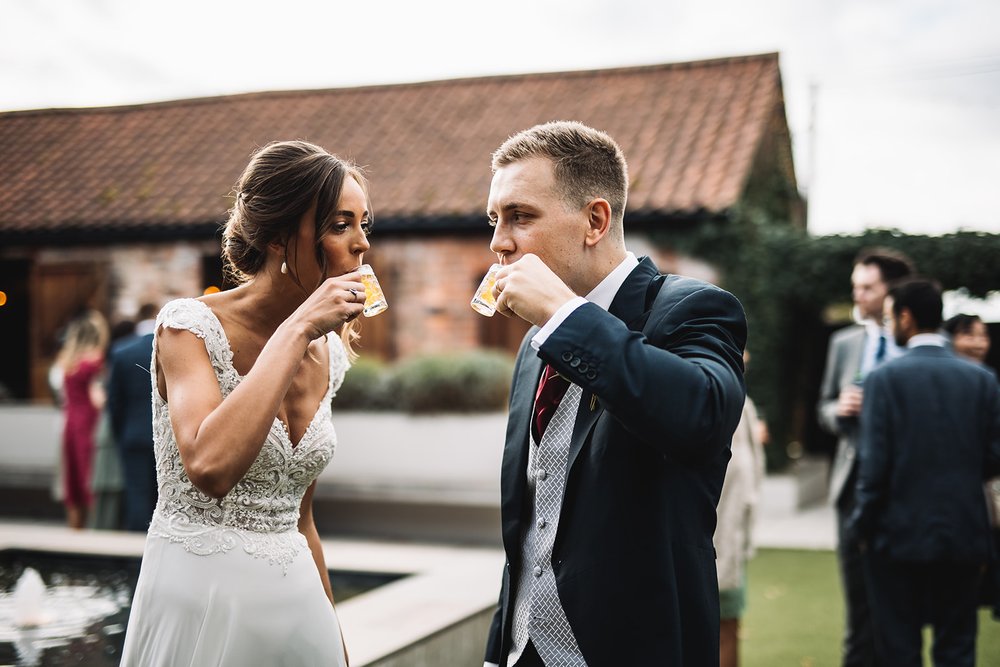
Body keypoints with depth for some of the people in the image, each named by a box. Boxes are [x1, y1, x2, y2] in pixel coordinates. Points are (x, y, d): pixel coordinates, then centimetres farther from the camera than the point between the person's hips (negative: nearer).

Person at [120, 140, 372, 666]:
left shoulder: (326, 355, 5)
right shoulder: (190, 325, -13)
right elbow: (209, 466, -32)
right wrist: (296, 330, -26)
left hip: (298, 602, 6)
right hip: (199, 602, -5)